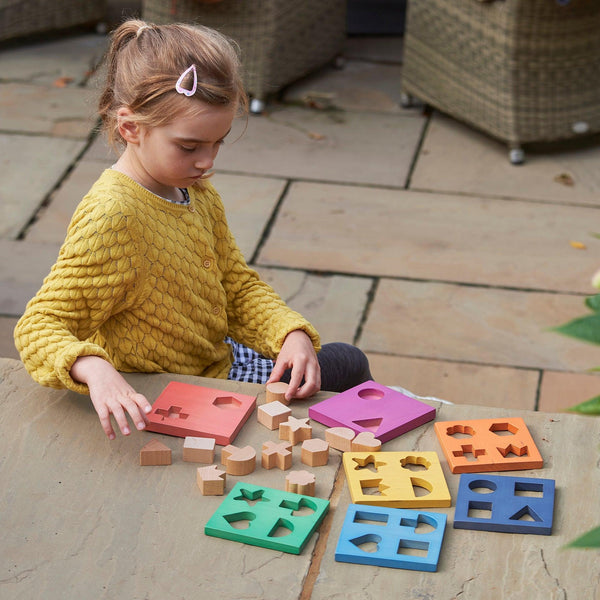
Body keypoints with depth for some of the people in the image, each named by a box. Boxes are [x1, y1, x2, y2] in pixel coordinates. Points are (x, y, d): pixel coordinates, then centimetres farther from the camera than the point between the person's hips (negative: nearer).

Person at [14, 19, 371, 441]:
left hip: (220, 361, 9)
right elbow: (40, 325, -30)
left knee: (348, 363, 19)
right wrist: (94, 369, -51)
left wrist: (293, 334, -13)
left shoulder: (198, 193, -1)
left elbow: (239, 285, 6)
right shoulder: (111, 217, -30)